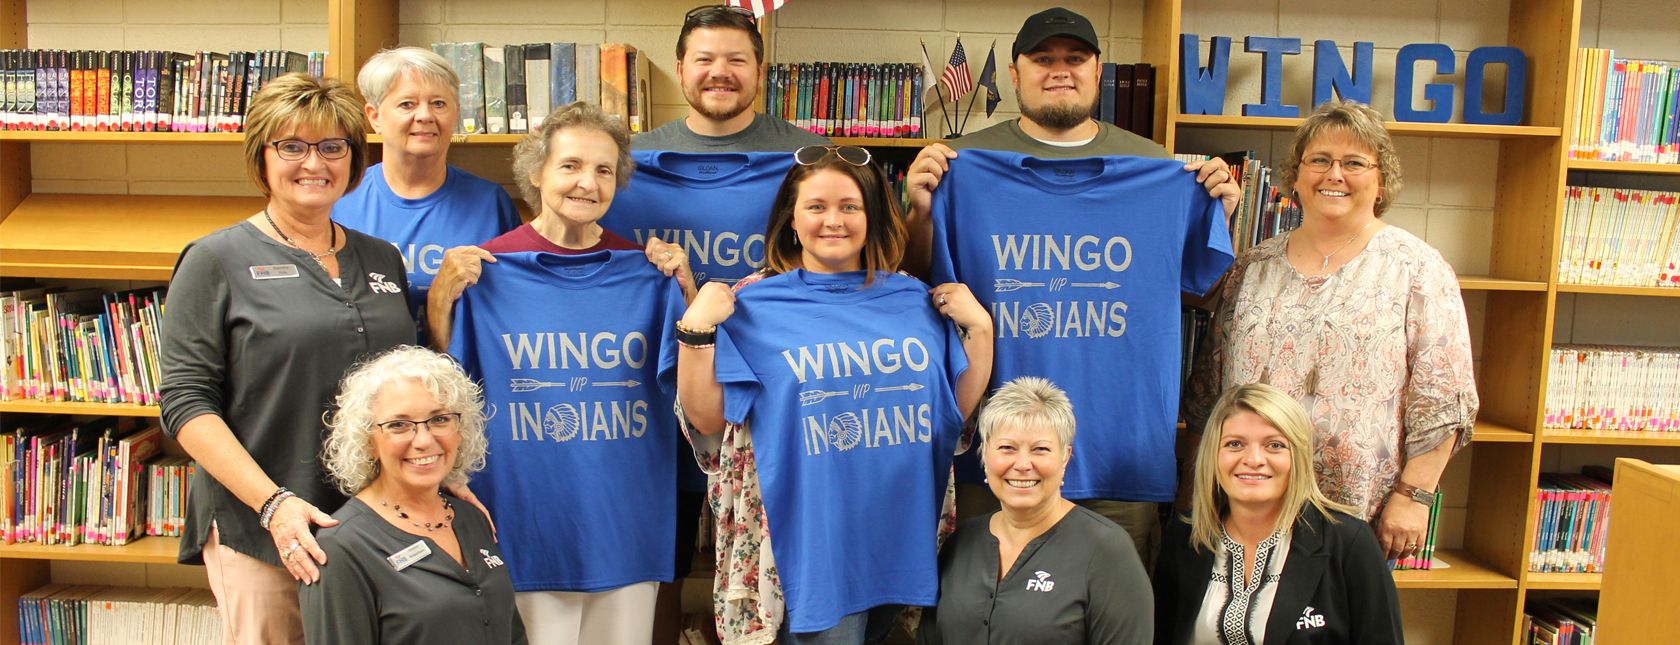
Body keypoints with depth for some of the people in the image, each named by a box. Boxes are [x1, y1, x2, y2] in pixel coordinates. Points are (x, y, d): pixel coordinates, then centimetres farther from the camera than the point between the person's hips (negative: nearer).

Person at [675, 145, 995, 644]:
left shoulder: (915, 301, 4)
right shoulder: (754, 304, -4)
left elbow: (961, 410, 9)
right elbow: (706, 420, -6)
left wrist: (977, 326, -2)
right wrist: (695, 328, -17)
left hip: (903, 536, 4)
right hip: (809, 545, -4)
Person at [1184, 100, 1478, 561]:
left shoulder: (1416, 268, 0)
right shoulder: (1254, 267, 11)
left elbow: (1442, 400, -5)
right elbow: (1209, 383, 14)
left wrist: (1413, 496, -11)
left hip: (1360, 508, -3)